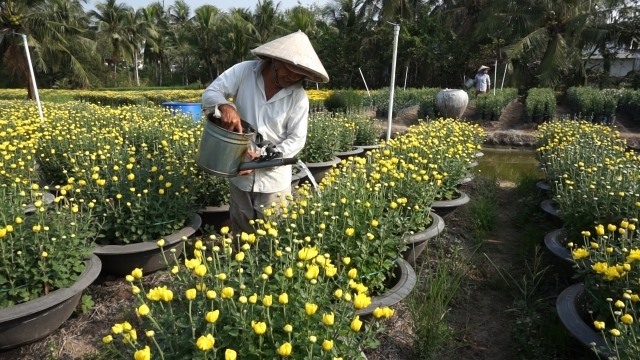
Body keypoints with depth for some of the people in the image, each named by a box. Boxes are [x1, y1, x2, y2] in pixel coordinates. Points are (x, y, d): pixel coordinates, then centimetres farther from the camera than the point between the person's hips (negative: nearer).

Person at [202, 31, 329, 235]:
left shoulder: (298, 97, -12)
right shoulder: (244, 71, -10)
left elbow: (297, 139, -10)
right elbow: (210, 93, -6)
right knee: (240, 233, 21)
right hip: (240, 174, 1)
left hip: (274, 179, -1)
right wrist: (225, 106, -29)